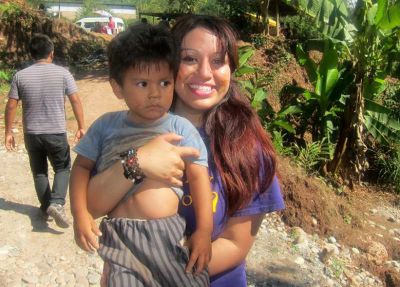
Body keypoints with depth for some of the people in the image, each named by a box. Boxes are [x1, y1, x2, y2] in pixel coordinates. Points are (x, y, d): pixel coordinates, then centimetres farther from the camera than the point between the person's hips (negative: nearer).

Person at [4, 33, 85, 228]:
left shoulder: (20, 76, -2)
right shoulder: (62, 73, -7)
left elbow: (11, 106, -2)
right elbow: (75, 101, -7)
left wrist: (8, 132, 7)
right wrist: (81, 127, 0)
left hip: (31, 134, 2)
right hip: (56, 132, -2)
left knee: (39, 171, 19)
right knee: (62, 168, 14)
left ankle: (46, 208, 28)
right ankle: (56, 203, -5)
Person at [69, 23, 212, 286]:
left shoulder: (180, 128, 0)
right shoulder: (107, 126, 6)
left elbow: (198, 176, -2)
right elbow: (82, 166, 12)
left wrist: (204, 230, -7)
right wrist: (80, 214, 1)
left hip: (168, 234, 0)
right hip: (120, 236, 1)